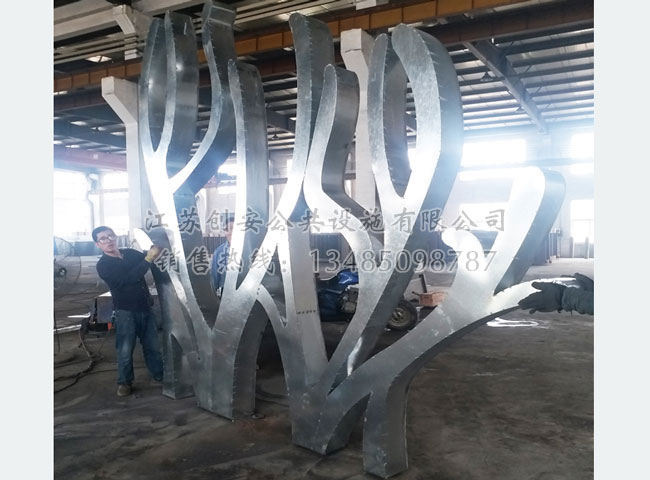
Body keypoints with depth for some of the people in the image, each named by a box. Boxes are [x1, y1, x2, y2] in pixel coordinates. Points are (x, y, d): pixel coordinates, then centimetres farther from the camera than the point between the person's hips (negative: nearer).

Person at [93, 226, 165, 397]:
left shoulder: (130, 253, 4)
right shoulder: (103, 265, -12)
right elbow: (128, 279, -25)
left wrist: (154, 249, -9)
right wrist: (149, 259, -29)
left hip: (145, 308, 5)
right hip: (126, 312, -5)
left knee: (153, 345, 13)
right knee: (125, 350, 0)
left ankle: (159, 375, 27)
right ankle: (124, 382, 18)